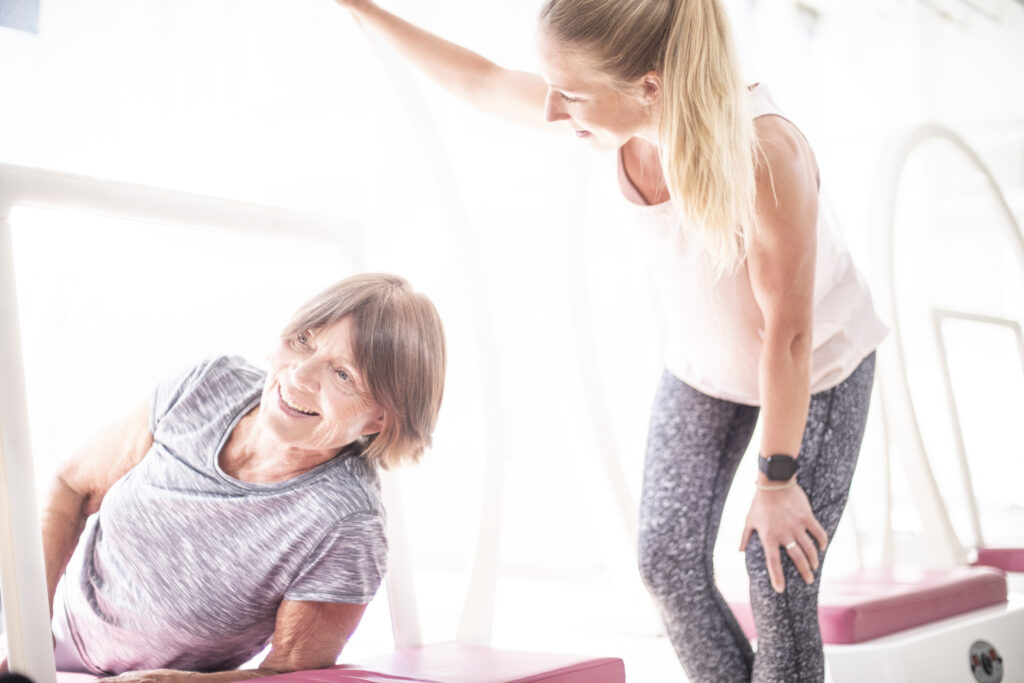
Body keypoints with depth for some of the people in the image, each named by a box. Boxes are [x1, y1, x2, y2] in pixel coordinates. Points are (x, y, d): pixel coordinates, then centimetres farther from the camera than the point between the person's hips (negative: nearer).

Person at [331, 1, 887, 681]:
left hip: (817, 368, -5)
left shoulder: (765, 155, -40)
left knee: (780, 584, -7)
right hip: (703, 362, 6)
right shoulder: (625, 110, -22)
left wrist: (778, 481, -20)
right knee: (669, 561, 4)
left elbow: (789, 333, -29)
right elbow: (484, 82, -4)